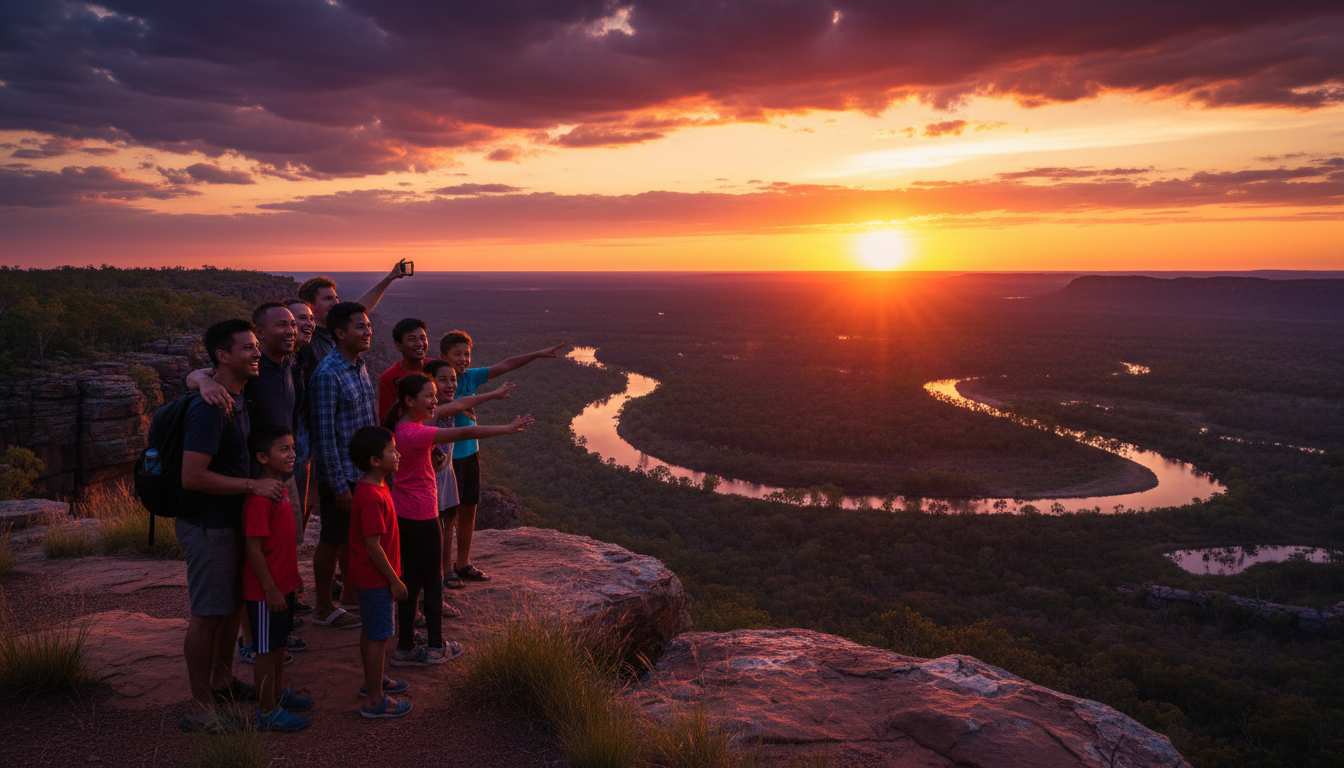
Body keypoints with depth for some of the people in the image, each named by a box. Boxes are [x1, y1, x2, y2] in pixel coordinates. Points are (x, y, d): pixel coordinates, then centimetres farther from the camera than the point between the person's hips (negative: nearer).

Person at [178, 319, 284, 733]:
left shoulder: (235, 398, 7)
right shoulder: (210, 409, -24)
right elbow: (192, 477, -28)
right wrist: (253, 485, -25)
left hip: (229, 519, 10)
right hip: (206, 524, -10)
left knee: (232, 604, 20)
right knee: (207, 615, -1)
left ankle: (222, 682, 36)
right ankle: (200, 710, 11)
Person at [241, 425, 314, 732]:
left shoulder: (279, 488, 7)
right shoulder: (259, 498, -24)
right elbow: (253, 548, -24)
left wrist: (293, 574, 22)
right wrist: (271, 590, -22)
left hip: (282, 584, 9)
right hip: (265, 590, -9)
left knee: (279, 643, 22)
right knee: (267, 649, 4)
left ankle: (278, 692, 38)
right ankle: (267, 711, 16)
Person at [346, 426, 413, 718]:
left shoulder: (370, 486, 5)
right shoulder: (372, 497, -27)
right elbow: (373, 545, -25)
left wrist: (392, 576, 22)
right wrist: (395, 580, -17)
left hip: (366, 576, 10)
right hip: (375, 577, -10)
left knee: (370, 630, 22)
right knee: (378, 637, 0)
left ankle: (372, 681, 38)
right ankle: (375, 700, 10)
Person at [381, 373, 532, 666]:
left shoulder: (406, 424, 5)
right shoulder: (414, 433, -23)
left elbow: (454, 407, 11)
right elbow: (465, 433, -28)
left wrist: (491, 395, 19)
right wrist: (505, 429, -25)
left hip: (403, 515, 9)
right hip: (421, 517, -9)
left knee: (411, 578, 14)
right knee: (433, 581, 5)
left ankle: (405, 648, 20)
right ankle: (436, 647, 17)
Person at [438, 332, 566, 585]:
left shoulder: (470, 377, 3)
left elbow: (505, 365, 3)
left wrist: (539, 354, 1)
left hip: (470, 453, 7)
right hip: (447, 457, -7)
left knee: (468, 511, 14)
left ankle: (463, 564, 29)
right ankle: (447, 570, 14)